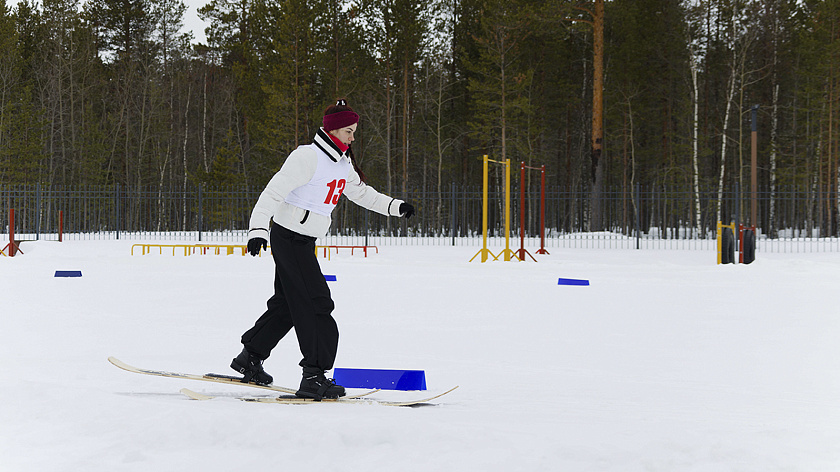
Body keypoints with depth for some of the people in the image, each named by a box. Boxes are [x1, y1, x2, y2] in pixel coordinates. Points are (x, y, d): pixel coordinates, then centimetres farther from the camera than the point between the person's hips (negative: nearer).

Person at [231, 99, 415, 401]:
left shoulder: (342, 163, 11)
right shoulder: (307, 157, -17)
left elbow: (361, 193, 27)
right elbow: (273, 192, -22)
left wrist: (395, 207, 19)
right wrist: (258, 229, -32)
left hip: (305, 241, 9)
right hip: (288, 237, -9)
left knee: (287, 305, 16)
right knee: (316, 305, -12)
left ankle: (250, 358, 28)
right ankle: (314, 376, -10)